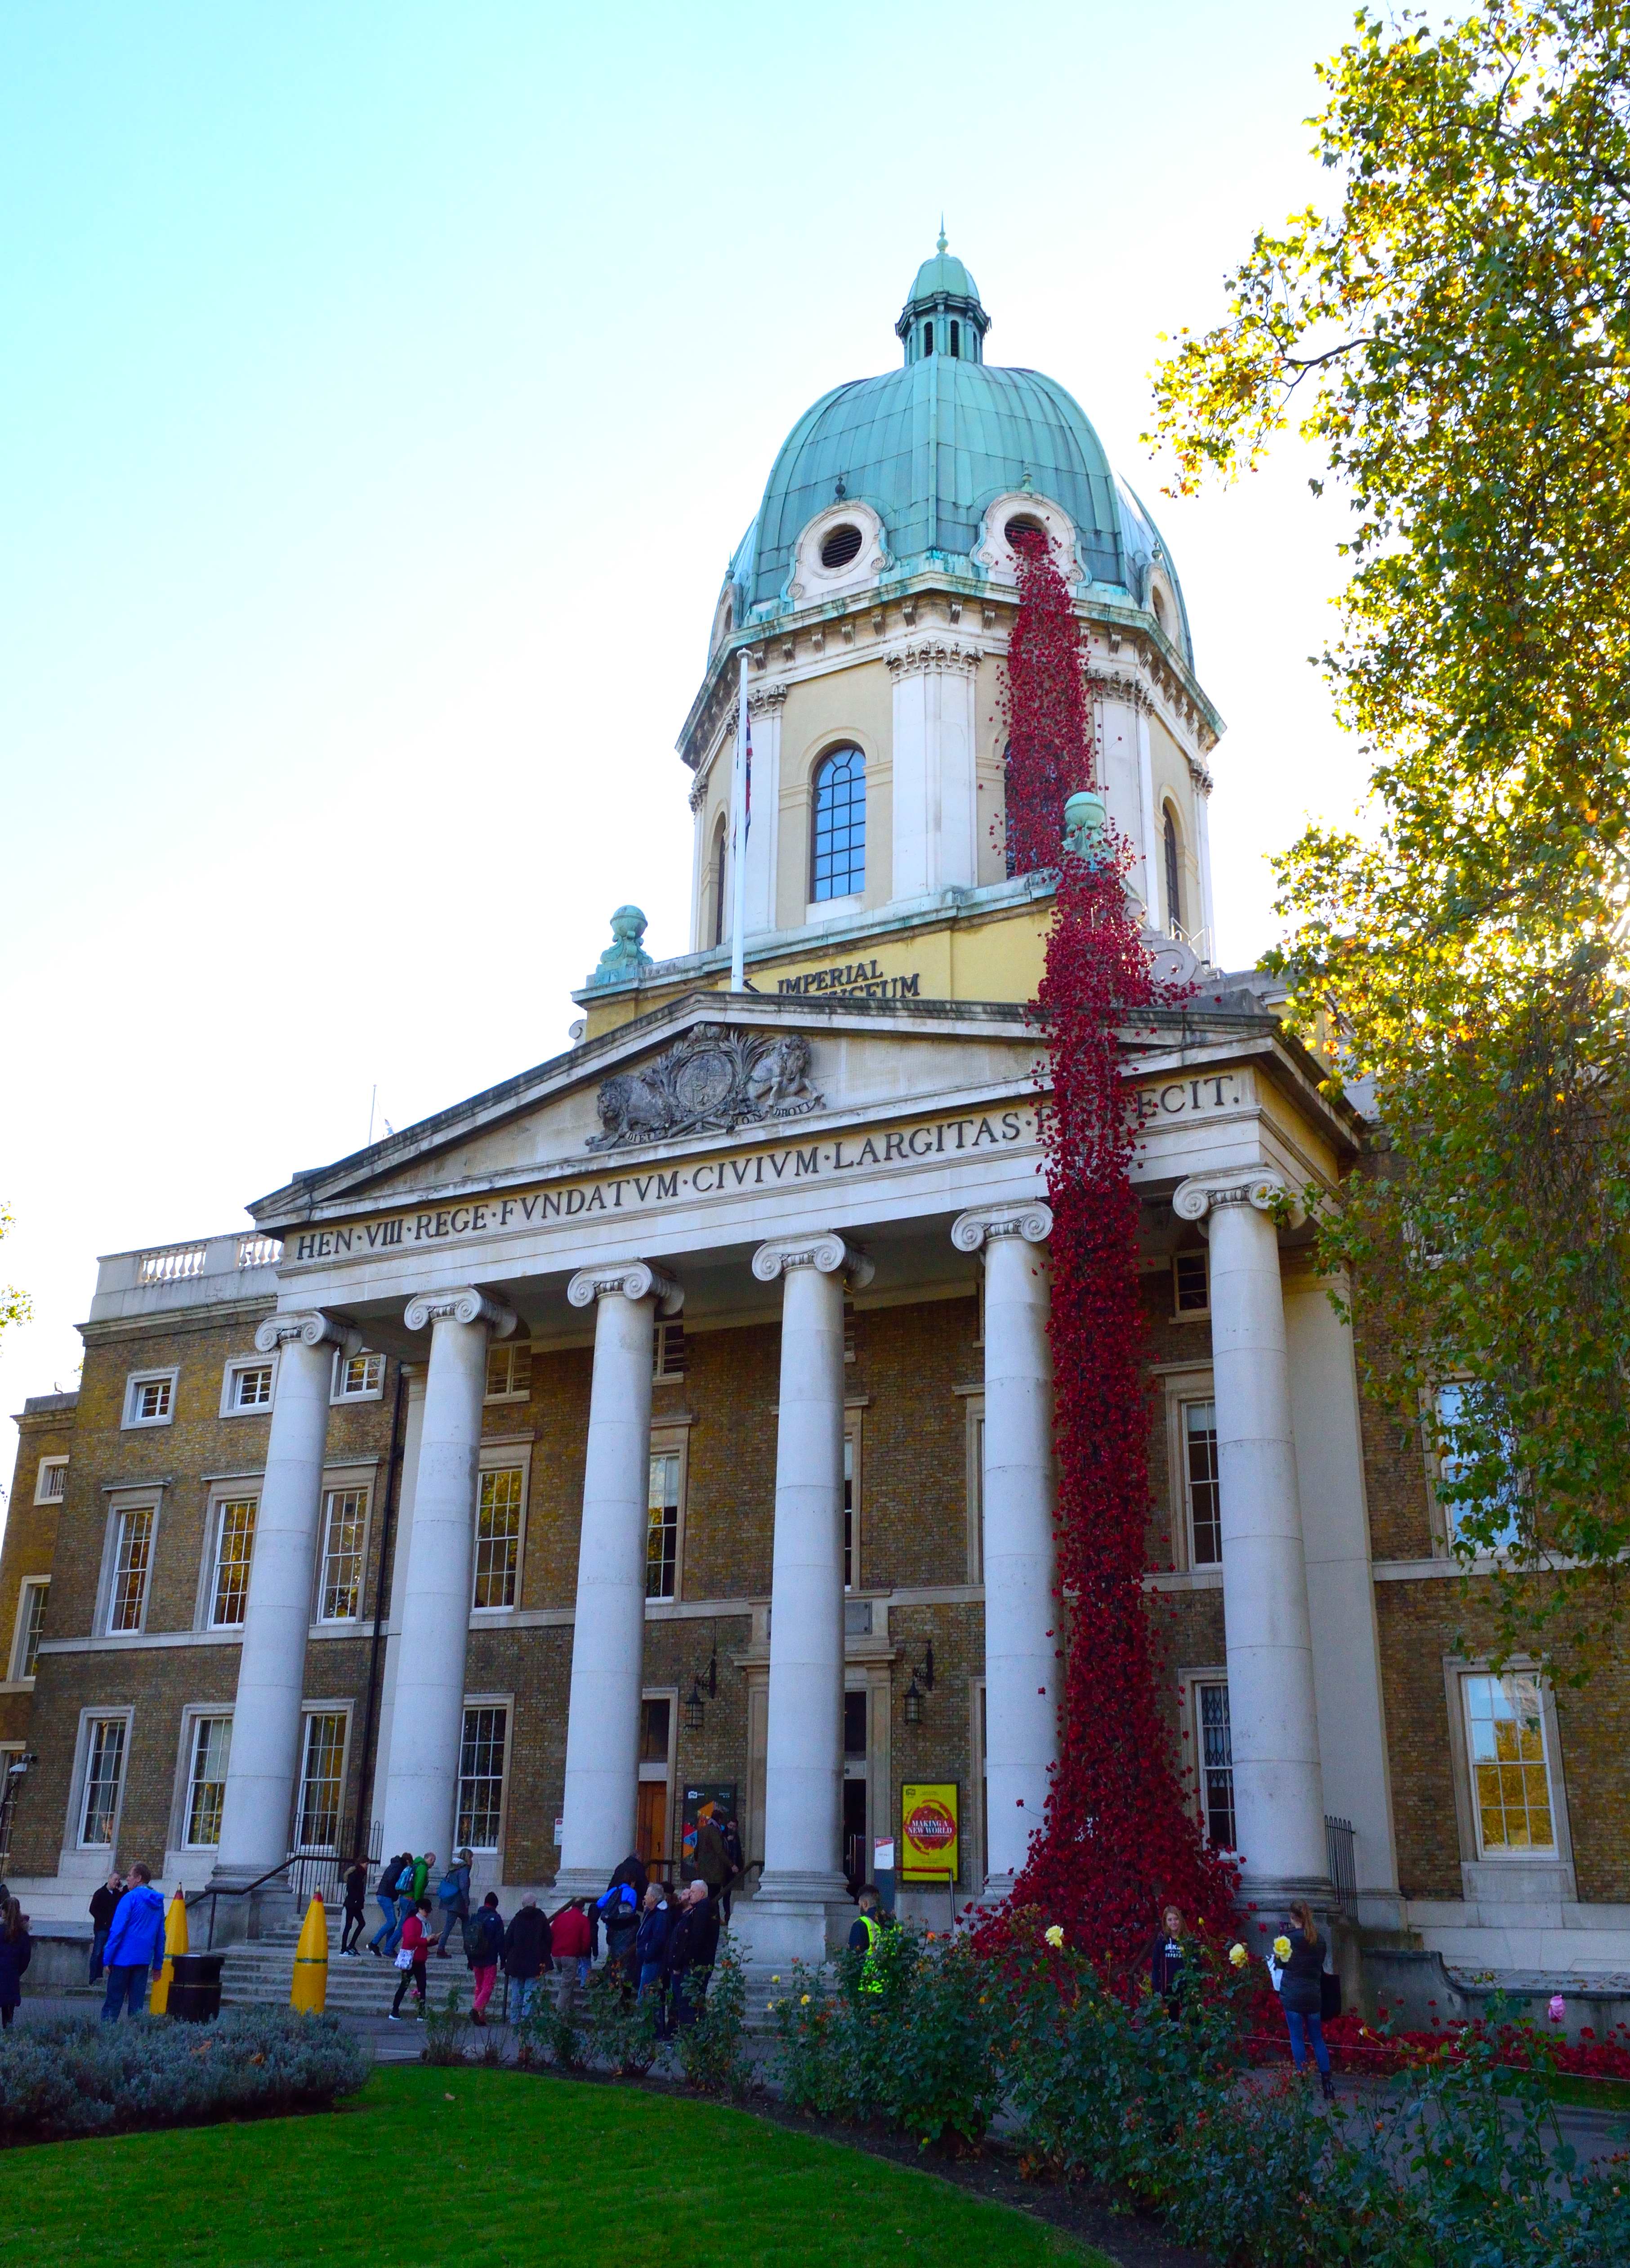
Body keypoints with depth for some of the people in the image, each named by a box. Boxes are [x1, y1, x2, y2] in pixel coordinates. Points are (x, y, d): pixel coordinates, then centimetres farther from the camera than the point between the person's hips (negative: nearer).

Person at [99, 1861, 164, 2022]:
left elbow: (117, 1931, -13)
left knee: (113, 2002, 2)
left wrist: (108, 1959, -9)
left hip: (124, 1958, -5)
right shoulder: (158, 1902, 12)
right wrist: (158, 1964, 17)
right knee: (137, 2003, 8)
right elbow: (161, 1935, 14)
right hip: (144, 1959, 6)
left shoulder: (130, 1898, -9)